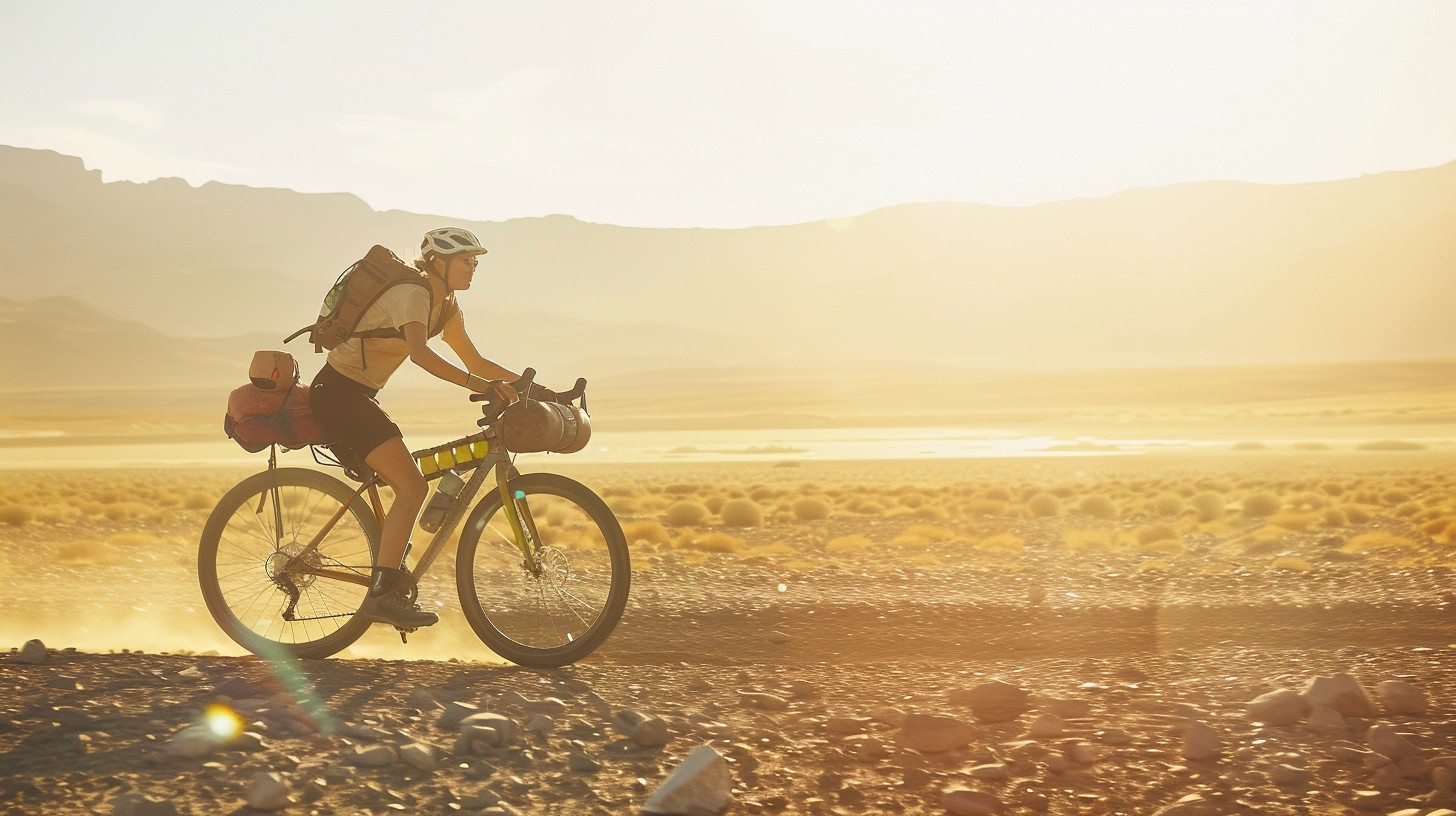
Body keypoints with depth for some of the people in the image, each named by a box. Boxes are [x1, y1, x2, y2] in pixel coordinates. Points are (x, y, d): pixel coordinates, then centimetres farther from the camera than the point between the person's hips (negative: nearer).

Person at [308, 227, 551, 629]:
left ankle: (390, 585, 14)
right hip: (339, 392, -10)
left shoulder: (445, 306, 12)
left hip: (355, 397, 10)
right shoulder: (413, 293, -17)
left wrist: (534, 388, 3)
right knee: (412, 487, -18)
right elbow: (420, 353, -35)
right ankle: (382, 593, -21)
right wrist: (482, 386, -43)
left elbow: (476, 362, 13)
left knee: (408, 489, 11)